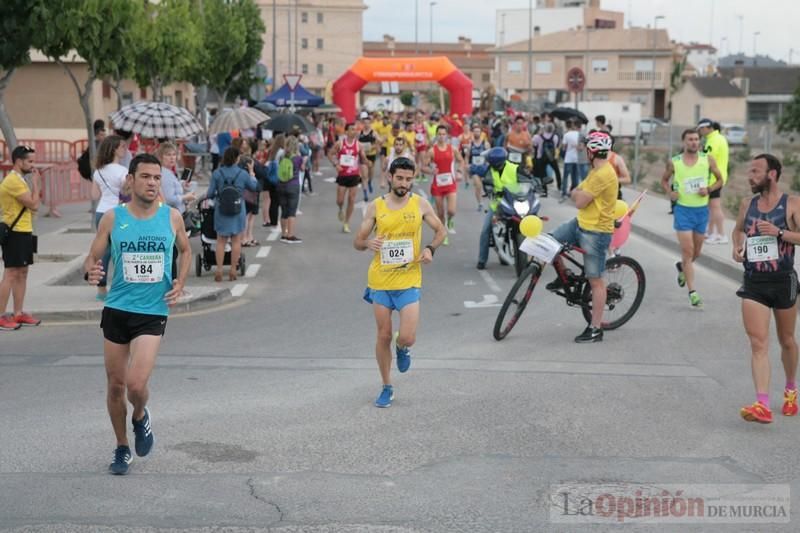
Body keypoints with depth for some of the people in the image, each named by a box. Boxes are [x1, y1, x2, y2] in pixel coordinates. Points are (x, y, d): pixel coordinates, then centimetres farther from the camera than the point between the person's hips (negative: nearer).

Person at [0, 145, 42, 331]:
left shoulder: (19, 180, 16)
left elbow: (33, 205, 16)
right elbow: (34, 205, -18)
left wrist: (36, 184, 9)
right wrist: (35, 182, -7)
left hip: (24, 232, 10)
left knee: (22, 273, 12)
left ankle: (18, 314, 17)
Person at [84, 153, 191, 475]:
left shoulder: (172, 217, -2)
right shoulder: (112, 218, -3)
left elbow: (185, 250, 16)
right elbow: (92, 258, 3)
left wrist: (180, 282, 0)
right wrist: (91, 272, -21)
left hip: (153, 312, -1)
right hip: (116, 309, 1)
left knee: (136, 384, -15)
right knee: (116, 385, 9)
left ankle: (140, 417, 21)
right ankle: (122, 448, 30)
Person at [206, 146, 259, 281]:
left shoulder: (217, 173, -7)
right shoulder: (243, 174, -7)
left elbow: (210, 194, -6)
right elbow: (254, 187, 9)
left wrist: (207, 196, 18)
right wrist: (251, 172, 21)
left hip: (221, 211, 1)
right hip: (238, 211, -1)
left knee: (221, 241, 10)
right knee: (236, 241, 9)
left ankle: (219, 271, 7)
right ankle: (233, 271, 11)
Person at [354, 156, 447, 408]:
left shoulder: (420, 204, -1)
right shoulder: (376, 206, -1)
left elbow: (441, 231, 11)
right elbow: (357, 242, 3)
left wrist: (430, 248, -9)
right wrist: (368, 243, -21)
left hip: (409, 281, -1)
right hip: (380, 280, 1)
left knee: (407, 338, -11)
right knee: (383, 336, 7)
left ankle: (401, 348, 28)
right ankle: (387, 388, 24)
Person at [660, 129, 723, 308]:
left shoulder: (708, 160, -2)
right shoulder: (674, 163, -3)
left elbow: (720, 180, 9)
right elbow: (664, 180, 13)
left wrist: (708, 189, -11)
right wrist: (670, 191, -7)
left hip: (702, 210, 3)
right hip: (683, 210, -3)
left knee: (696, 252, 16)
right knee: (687, 251, -10)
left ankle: (682, 267, 50)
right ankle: (692, 292, -9)